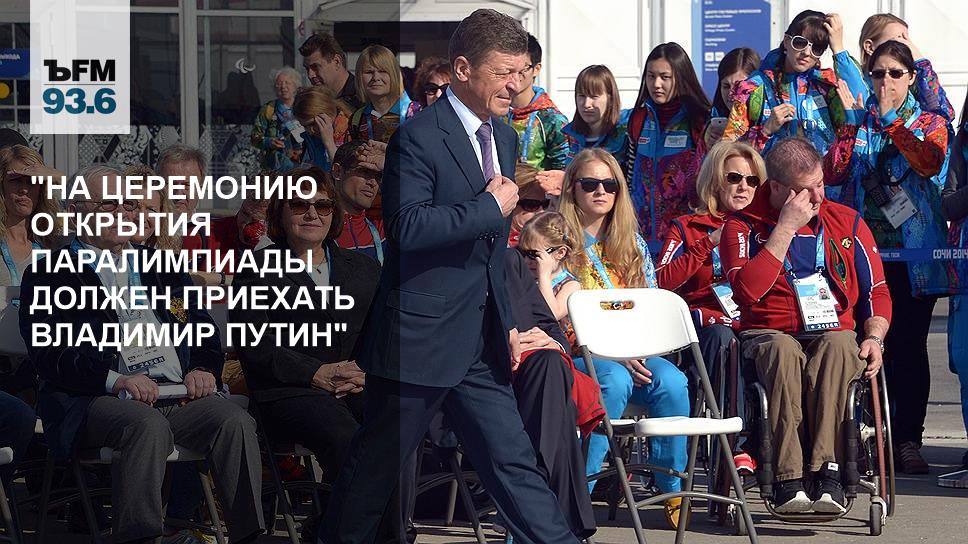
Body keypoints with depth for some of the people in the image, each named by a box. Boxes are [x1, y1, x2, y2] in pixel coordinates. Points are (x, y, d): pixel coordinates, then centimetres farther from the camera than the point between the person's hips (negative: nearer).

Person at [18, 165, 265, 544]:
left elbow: (202, 327, 25)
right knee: (149, 426, -37)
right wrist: (115, 380, -18)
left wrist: (204, 369, 1)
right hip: (97, 400, -5)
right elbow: (49, 354, -4)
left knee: (236, 421, -24)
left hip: (180, 395, 5)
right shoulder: (51, 277, 10)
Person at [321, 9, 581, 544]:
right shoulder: (419, 137, -14)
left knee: (514, 462, 5)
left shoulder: (503, 137, 13)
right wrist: (492, 207, -21)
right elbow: (407, 225, -27)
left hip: (481, 340, 7)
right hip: (419, 338, -7)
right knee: (373, 469, 6)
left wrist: (506, 321, 20)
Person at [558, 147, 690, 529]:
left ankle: (673, 489, -17)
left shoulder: (633, 244, 16)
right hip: (577, 353, -4)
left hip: (632, 354, 4)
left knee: (671, 381, -28)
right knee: (614, 380, -37)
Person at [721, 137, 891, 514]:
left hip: (834, 332, 2)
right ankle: (788, 480, -42)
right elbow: (747, 290, -15)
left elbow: (876, 292, 17)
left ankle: (828, 473, -44)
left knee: (838, 346, -36)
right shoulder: (743, 225, 3)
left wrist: (874, 338, -3)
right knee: (783, 351, -39)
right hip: (767, 335, -2)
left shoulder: (846, 222, 12)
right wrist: (786, 227, -12)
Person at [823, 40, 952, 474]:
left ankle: (907, 439, 0)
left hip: (913, 251, -2)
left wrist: (890, 120, -13)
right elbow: (832, 173, -1)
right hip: (864, 248, 2)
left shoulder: (929, 123, 7)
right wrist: (854, 121, -6)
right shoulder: (858, 121, 12)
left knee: (908, 345, -2)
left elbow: (930, 162, -15)